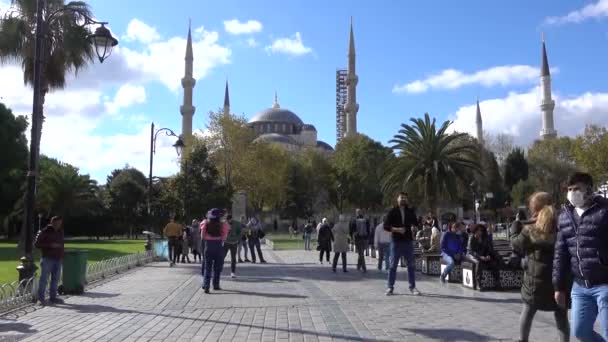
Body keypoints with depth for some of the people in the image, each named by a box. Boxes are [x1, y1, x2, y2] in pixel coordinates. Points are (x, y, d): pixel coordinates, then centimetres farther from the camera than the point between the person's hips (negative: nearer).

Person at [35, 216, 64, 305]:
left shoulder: (60, 232, 14)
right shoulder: (45, 232, -4)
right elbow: (37, 244, -7)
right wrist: (50, 245, -17)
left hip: (58, 259, 6)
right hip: (47, 258, -5)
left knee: (55, 279, 7)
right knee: (44, 278, -5)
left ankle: (53, 297, 14)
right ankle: (41, 298, 1)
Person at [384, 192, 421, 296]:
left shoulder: (411, 211, 11)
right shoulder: (392, 212, 2)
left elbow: (416, 224, 18)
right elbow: (386, 226, -3)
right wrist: (396, 229, -16)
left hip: (408, 241, 3)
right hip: (396, 241, -3)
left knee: (411, 265, 4)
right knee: (393, 265, 1)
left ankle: (412, 287, 13)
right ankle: (390, 287, 9)